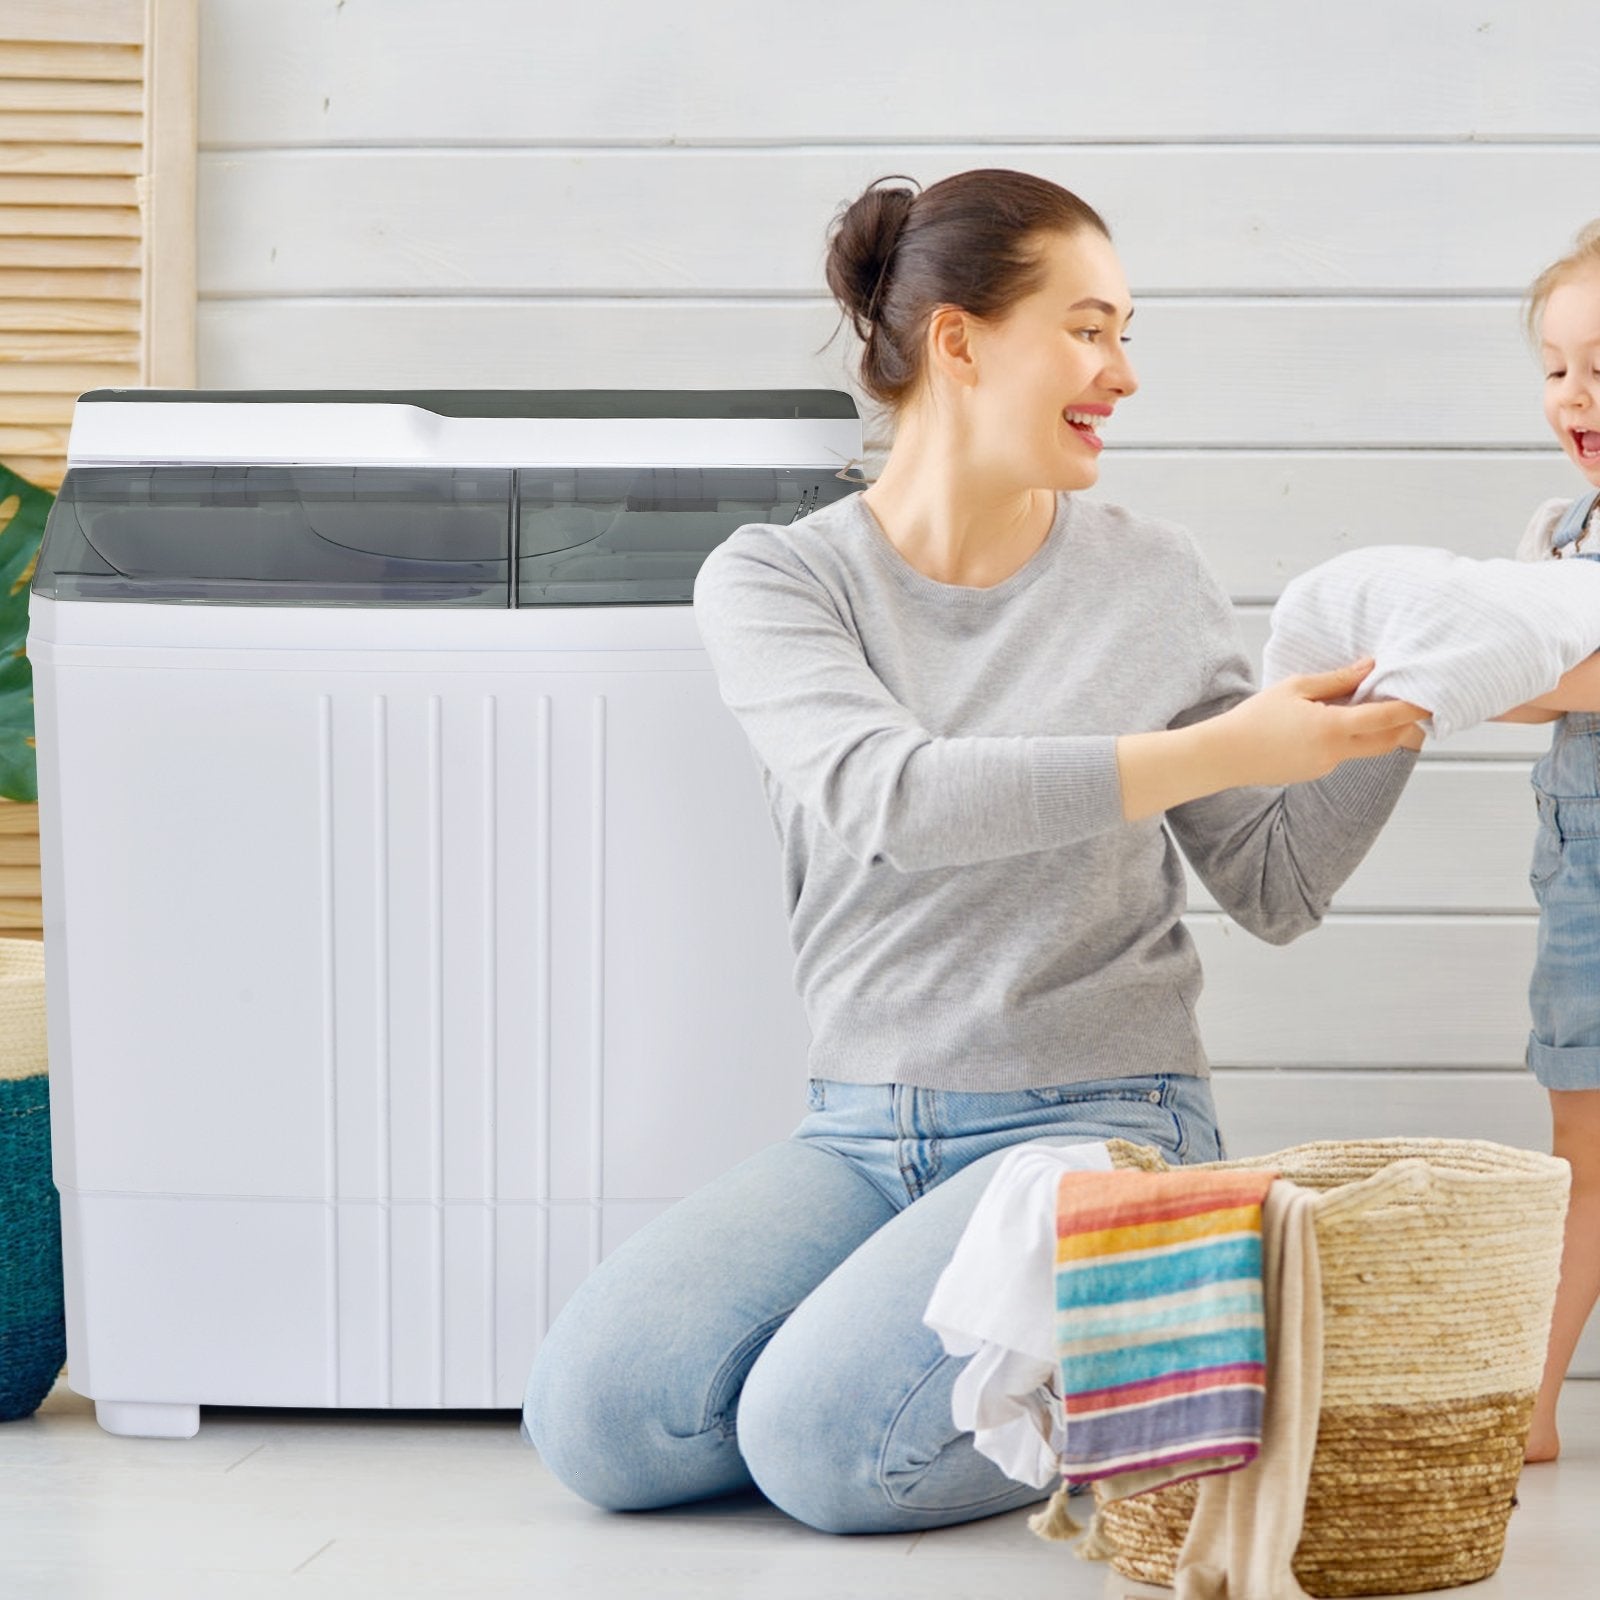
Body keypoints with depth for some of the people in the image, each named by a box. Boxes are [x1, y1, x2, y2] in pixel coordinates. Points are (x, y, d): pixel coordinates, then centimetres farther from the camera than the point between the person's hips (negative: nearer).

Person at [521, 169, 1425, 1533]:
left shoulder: (1154, 579, 4)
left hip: (1092, 1121, -2)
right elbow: (882, 795, -21)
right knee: (597, 1414, -18)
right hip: (864, 1132, 2)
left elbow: (1276, 888, 8)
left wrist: (1396, 712, -8)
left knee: (825, 1444, -25)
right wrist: (1211, 751, -28)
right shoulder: (775, 579, 0)